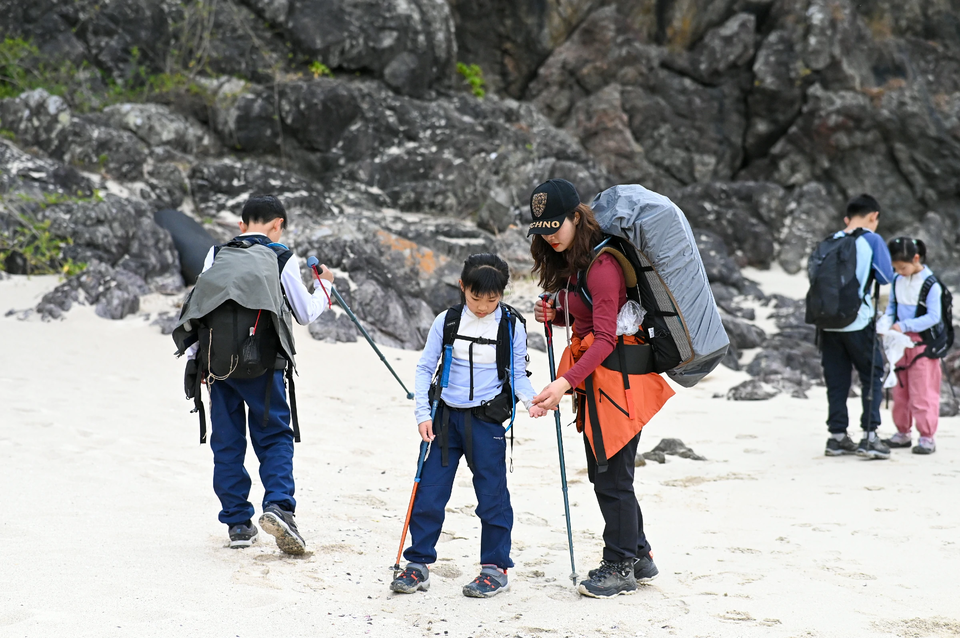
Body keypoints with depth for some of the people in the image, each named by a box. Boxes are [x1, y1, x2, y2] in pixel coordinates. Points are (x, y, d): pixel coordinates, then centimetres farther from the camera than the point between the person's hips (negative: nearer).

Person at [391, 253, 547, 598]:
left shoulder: (512, 325, -2)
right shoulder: (447, 321, -1)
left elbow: (518, 374, 6)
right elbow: (425, 368, 5)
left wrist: (531, 400, -13)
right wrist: (423, 414, -2)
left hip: (487, 420, -2)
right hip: (446, 417, 2)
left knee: (492, 495, 1)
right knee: (429, 492, 3)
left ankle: (495, 568, 12)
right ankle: (418, 564, 12)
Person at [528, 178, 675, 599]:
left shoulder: (602, 265, -21)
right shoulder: (567, 262, 9)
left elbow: (606, 338, -27)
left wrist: (567, 382, -35)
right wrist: (555, 315, 0)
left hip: (617, 373, -10)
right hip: (592, 375, 10)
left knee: (612, 476, -2)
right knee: (601, 471, 16)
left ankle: (621, 567, 12)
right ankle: (639, 557, 28)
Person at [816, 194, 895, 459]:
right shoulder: (872, 240, -4)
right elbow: (886, 277, -3)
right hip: (858, 323, -5)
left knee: (836, 379, 11)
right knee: (872, 376, 5)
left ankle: (837, 437, 13)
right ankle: (869, 436, -2)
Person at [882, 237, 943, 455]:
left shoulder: (931, 283, -15)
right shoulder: (897, 280, 4)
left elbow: (934, 317, -18)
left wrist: (904, 326, -23)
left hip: (923, 343, -6)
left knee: (922, 391, -5)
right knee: (899, 391, 12)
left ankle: (927, 437, 1)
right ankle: (902, 433, 23)